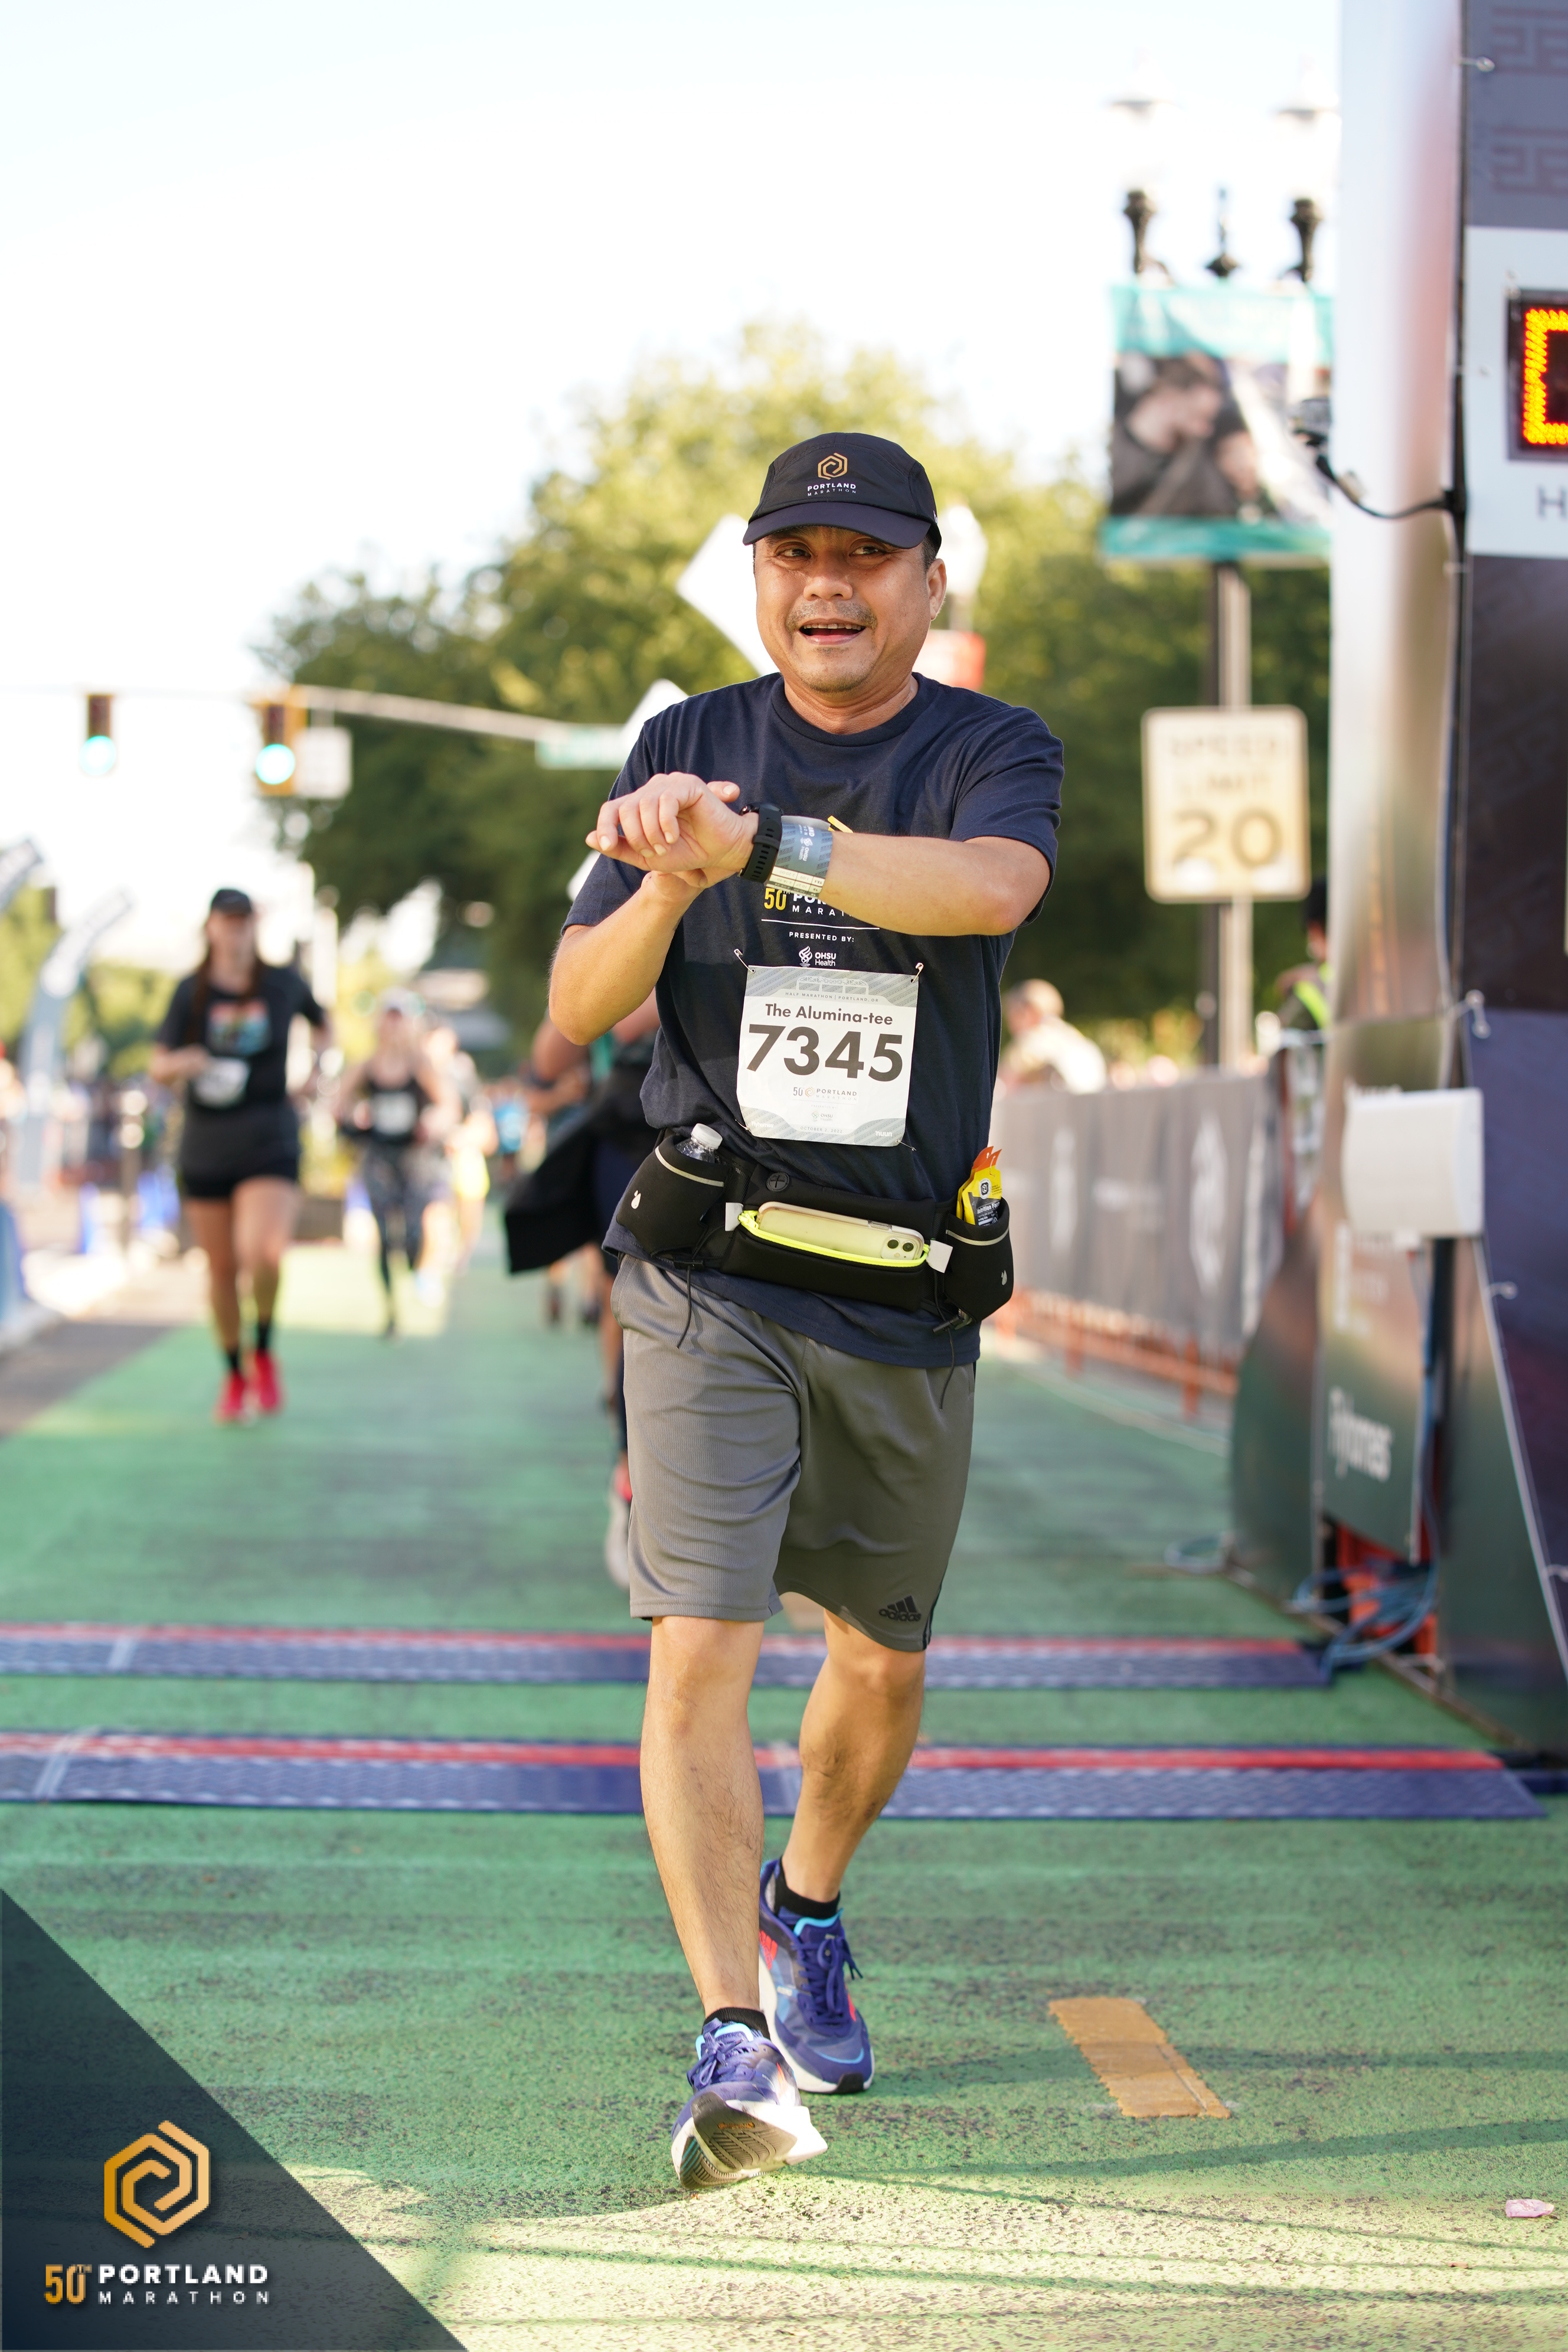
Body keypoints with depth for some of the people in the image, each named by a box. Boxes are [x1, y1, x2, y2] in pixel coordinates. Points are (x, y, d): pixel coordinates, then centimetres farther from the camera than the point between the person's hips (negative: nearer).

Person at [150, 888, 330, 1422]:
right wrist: (183, 1063, -21)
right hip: (206, 1148, 2)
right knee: (221, 1269, 6)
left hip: (270, 1142, -2)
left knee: (263, 1252, -24)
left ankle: (264, 1354, 2)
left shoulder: (283, 983, 3)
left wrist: (317, 1053, 1)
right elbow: (158, 1067, 1)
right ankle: (234, 1376, 28)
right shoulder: (192, 992, 2)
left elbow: (323, 1027, 22)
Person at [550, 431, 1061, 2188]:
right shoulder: (689, 749, 5)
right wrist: (676, 883, -20)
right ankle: (733, 2042, -16)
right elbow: (575, 1009, 0)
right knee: (700, 1651, -15)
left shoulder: (993, 753, -1)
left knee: (882, 1661, 15)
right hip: (710, 1279, -1)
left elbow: (992, 885, -26)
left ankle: (805, 1910, 43)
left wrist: (756, 843, -37)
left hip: (909, 1298, 1)